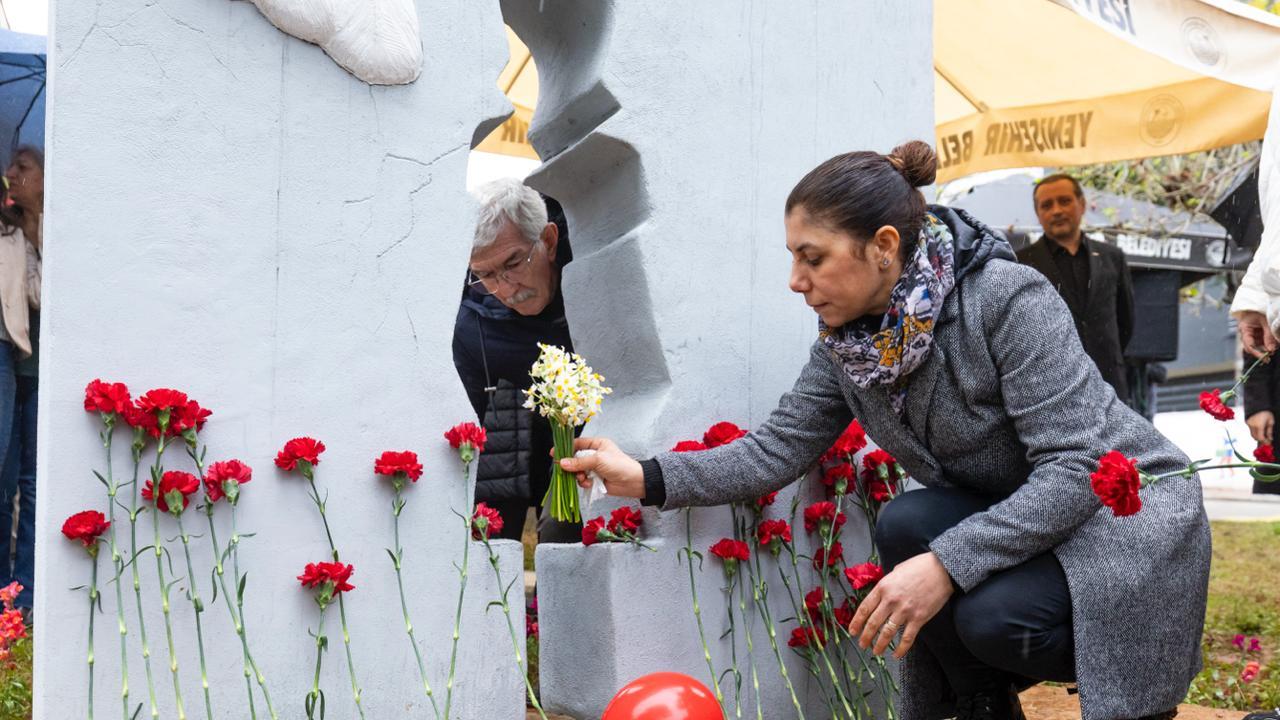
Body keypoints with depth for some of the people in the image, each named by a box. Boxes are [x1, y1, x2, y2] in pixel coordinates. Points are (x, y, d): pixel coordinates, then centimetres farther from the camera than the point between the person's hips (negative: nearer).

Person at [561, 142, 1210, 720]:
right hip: (1008, 523, 6)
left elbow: (1074, 471, -29)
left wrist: (946, 564, -35)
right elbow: (779, 448, -5)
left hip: (1126, 514, -6)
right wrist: (648, 479, -13)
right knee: (906, 524, -23)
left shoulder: (1010, 300, -25)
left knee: (993, 615, -31)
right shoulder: (847, 342, -4)